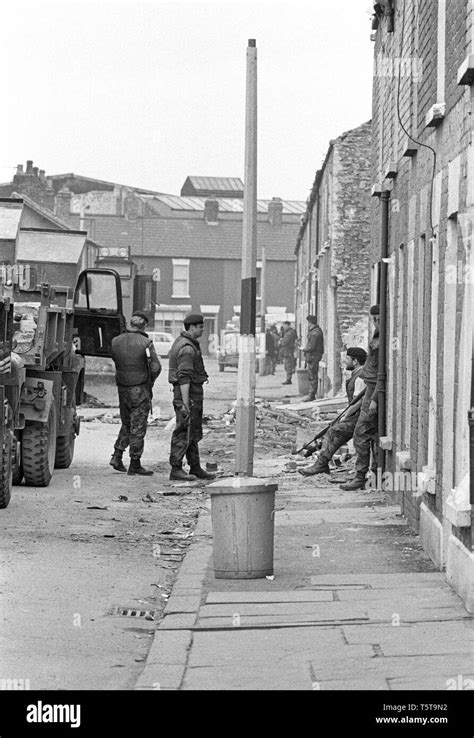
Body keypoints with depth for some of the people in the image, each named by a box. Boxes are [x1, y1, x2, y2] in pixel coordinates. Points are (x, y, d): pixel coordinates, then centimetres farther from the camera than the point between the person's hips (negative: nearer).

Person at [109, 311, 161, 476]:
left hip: (122, 388, 5)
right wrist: (150, 381, 5)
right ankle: (135, 464, 4)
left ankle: (117, 456, 10)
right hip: (140, 389, -5)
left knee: (126, 424, 20)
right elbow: (156, 367, -14)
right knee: (138, 427, 1)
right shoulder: (145, 343, -13)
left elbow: (115, 360, 9)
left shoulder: (116, 342, 1)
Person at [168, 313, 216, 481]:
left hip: (194, 393, 11)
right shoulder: (187, 349, -19)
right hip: (188, 393, -11)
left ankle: (195, 468, 20)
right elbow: (184, 377, -24)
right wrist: (185, 403, -27)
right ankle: (176, 469, -4)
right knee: (184, 433, -7)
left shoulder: (182, 341, 15)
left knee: (194, 432, 14)